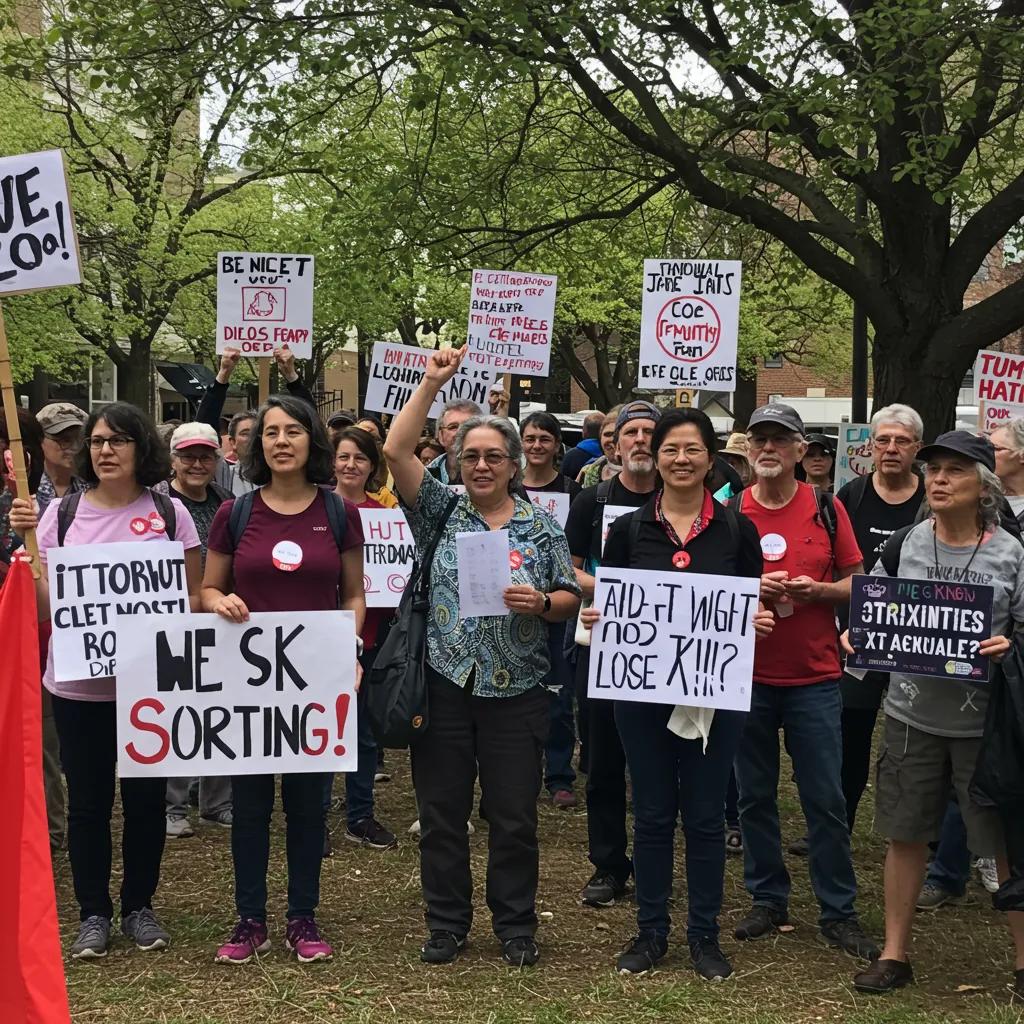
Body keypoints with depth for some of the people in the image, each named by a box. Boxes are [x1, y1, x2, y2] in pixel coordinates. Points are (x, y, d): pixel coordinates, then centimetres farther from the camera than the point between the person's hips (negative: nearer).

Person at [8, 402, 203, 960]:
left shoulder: (170, 512, -1)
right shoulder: (61, 513, 1)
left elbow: (194, 598, 3)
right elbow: (42, 607, -2)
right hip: (78, 683, 0)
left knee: (146, 798, 9)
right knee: (87, 801, 8)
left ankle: (140, 907, 25)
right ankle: (93, 913, 22)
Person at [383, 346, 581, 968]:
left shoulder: (542, 527, 6)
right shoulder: (441, 512, 5)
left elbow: (570, 599, 8)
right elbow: (396, 451, -6)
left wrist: (541, 603, -14)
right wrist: (433, 383, -8)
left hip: (515, 691, 0)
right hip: (444, 686, 1)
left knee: (515, 817, 5)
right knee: (441, 813, 7)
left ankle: (516, 927, 19)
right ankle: (447, 925, 21)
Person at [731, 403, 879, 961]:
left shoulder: (827, 510, 1)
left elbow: (856, 584, 6)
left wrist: (817, 590, -14)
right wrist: (750, 589, -14)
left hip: (813, 677, -1)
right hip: (747, 675, 1)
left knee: (826, 799, 1)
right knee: (755, 795, 9)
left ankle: (839, 913, 11)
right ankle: (768, 899, 23)